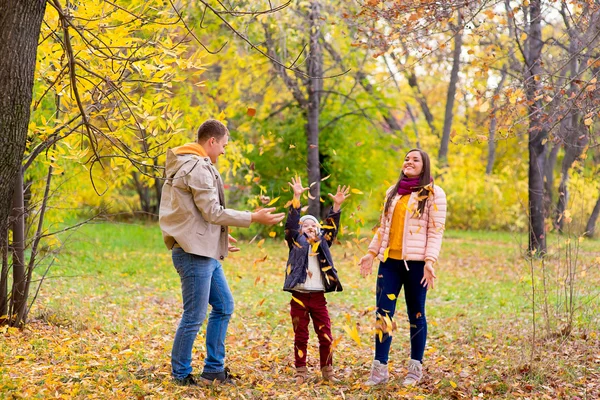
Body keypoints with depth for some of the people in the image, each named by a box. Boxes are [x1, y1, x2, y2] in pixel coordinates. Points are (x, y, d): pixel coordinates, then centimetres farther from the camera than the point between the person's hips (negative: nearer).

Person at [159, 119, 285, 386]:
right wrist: (254, 218, -14)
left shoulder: (192, 165, 17)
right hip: (195, 254, -11)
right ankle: (181, 375, 8)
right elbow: (213, 213, -18)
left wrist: (218, 238, 24)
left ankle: (213, 370, 22)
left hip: (206, 253, 11)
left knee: (224, 306, 16)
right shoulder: (198, 168, -16)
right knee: (194, 317, -3)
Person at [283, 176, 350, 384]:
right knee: (300, 336, 5)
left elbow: (331, 226, 3)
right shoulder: (296, 242, 4)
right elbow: (291, 223, -7)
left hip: (318, 297, 3)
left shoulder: (322, 243, 12)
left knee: (326, 335, 4)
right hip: (299, 297, -3)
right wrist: (297, 198, -17)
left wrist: (336, 206, -10)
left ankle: (327, 370, 15)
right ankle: (300, 371, 14)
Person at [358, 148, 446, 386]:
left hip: (416, 263, -5)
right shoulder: (393, 192, 16)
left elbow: (436, 231, -7)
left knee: (416, 315, 4)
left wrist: (430, 261, -16)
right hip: (389, 261, 5)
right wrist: (371, 252, 12)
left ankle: (415, 368, 15)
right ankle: (379, 369, 2)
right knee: (383, 313, -1)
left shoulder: (434, 194, -1)